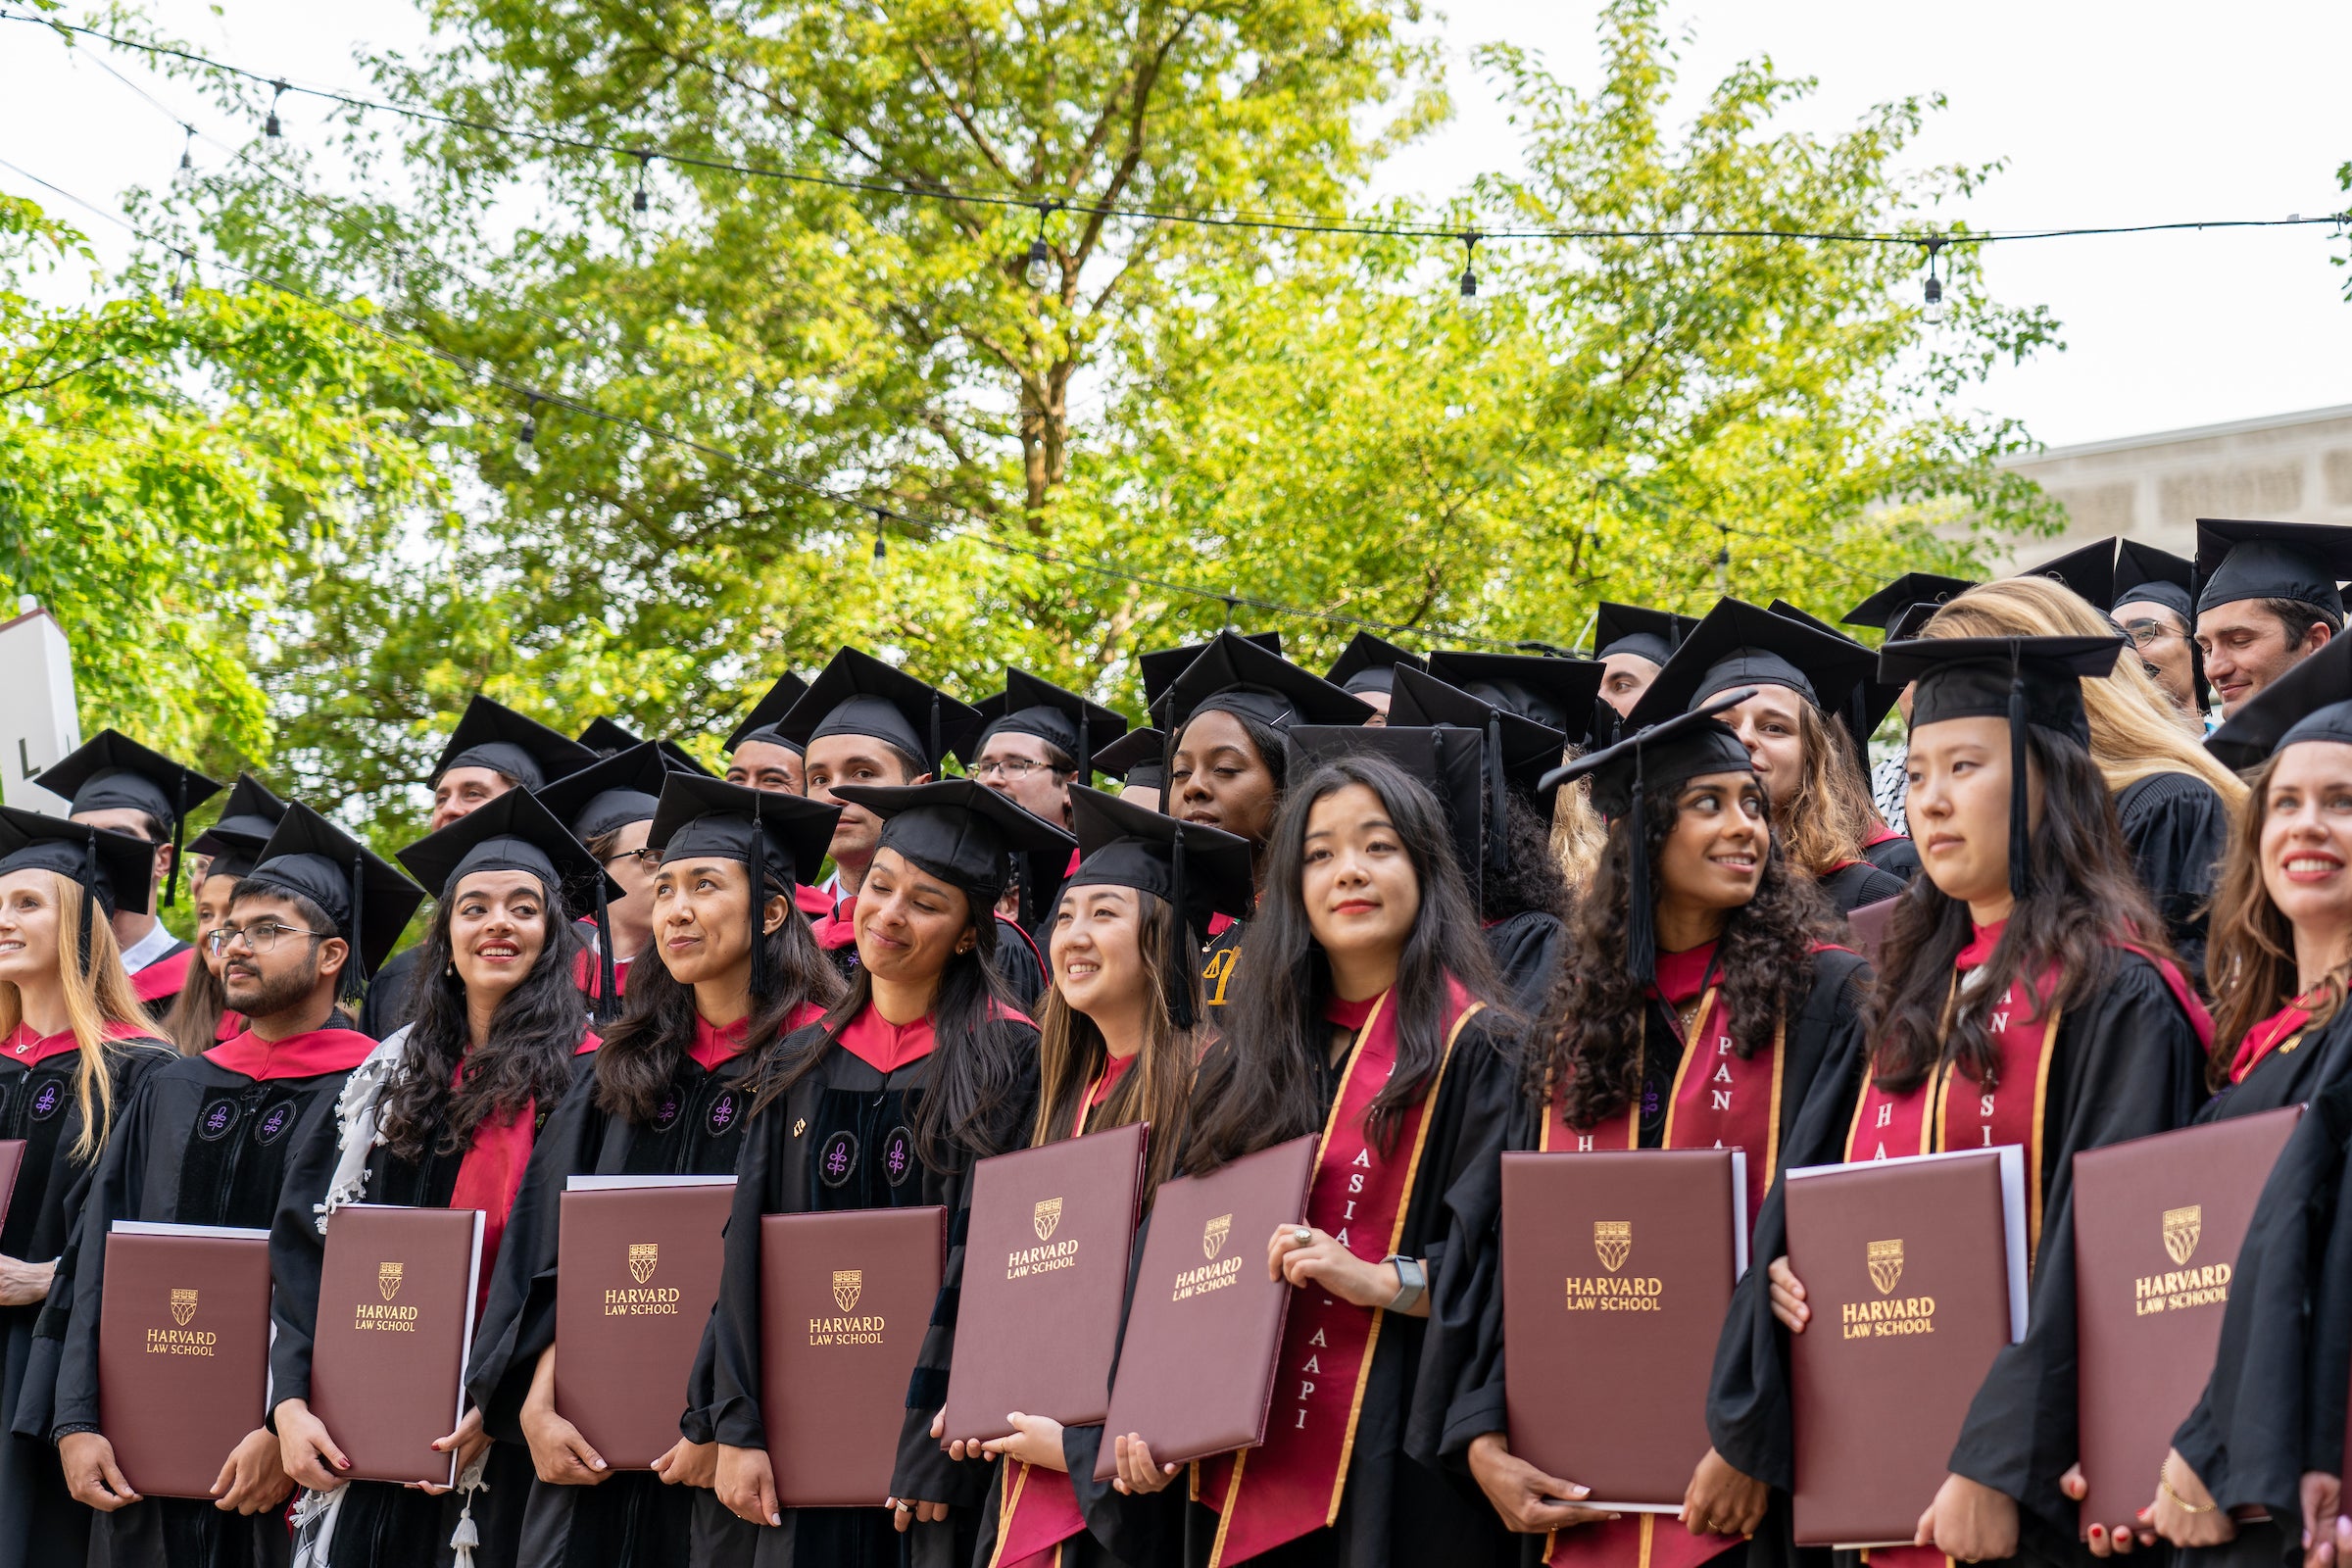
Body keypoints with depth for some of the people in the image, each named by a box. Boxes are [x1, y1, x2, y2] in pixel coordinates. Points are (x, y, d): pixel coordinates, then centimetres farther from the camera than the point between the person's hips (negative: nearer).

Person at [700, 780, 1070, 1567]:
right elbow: (748, 1251, 7)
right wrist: (738, 1427, -2)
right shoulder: (802, 1064, 10)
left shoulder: (1007, 1060, -5)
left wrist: (938, 1437, -16)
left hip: (937, 1422, -4)